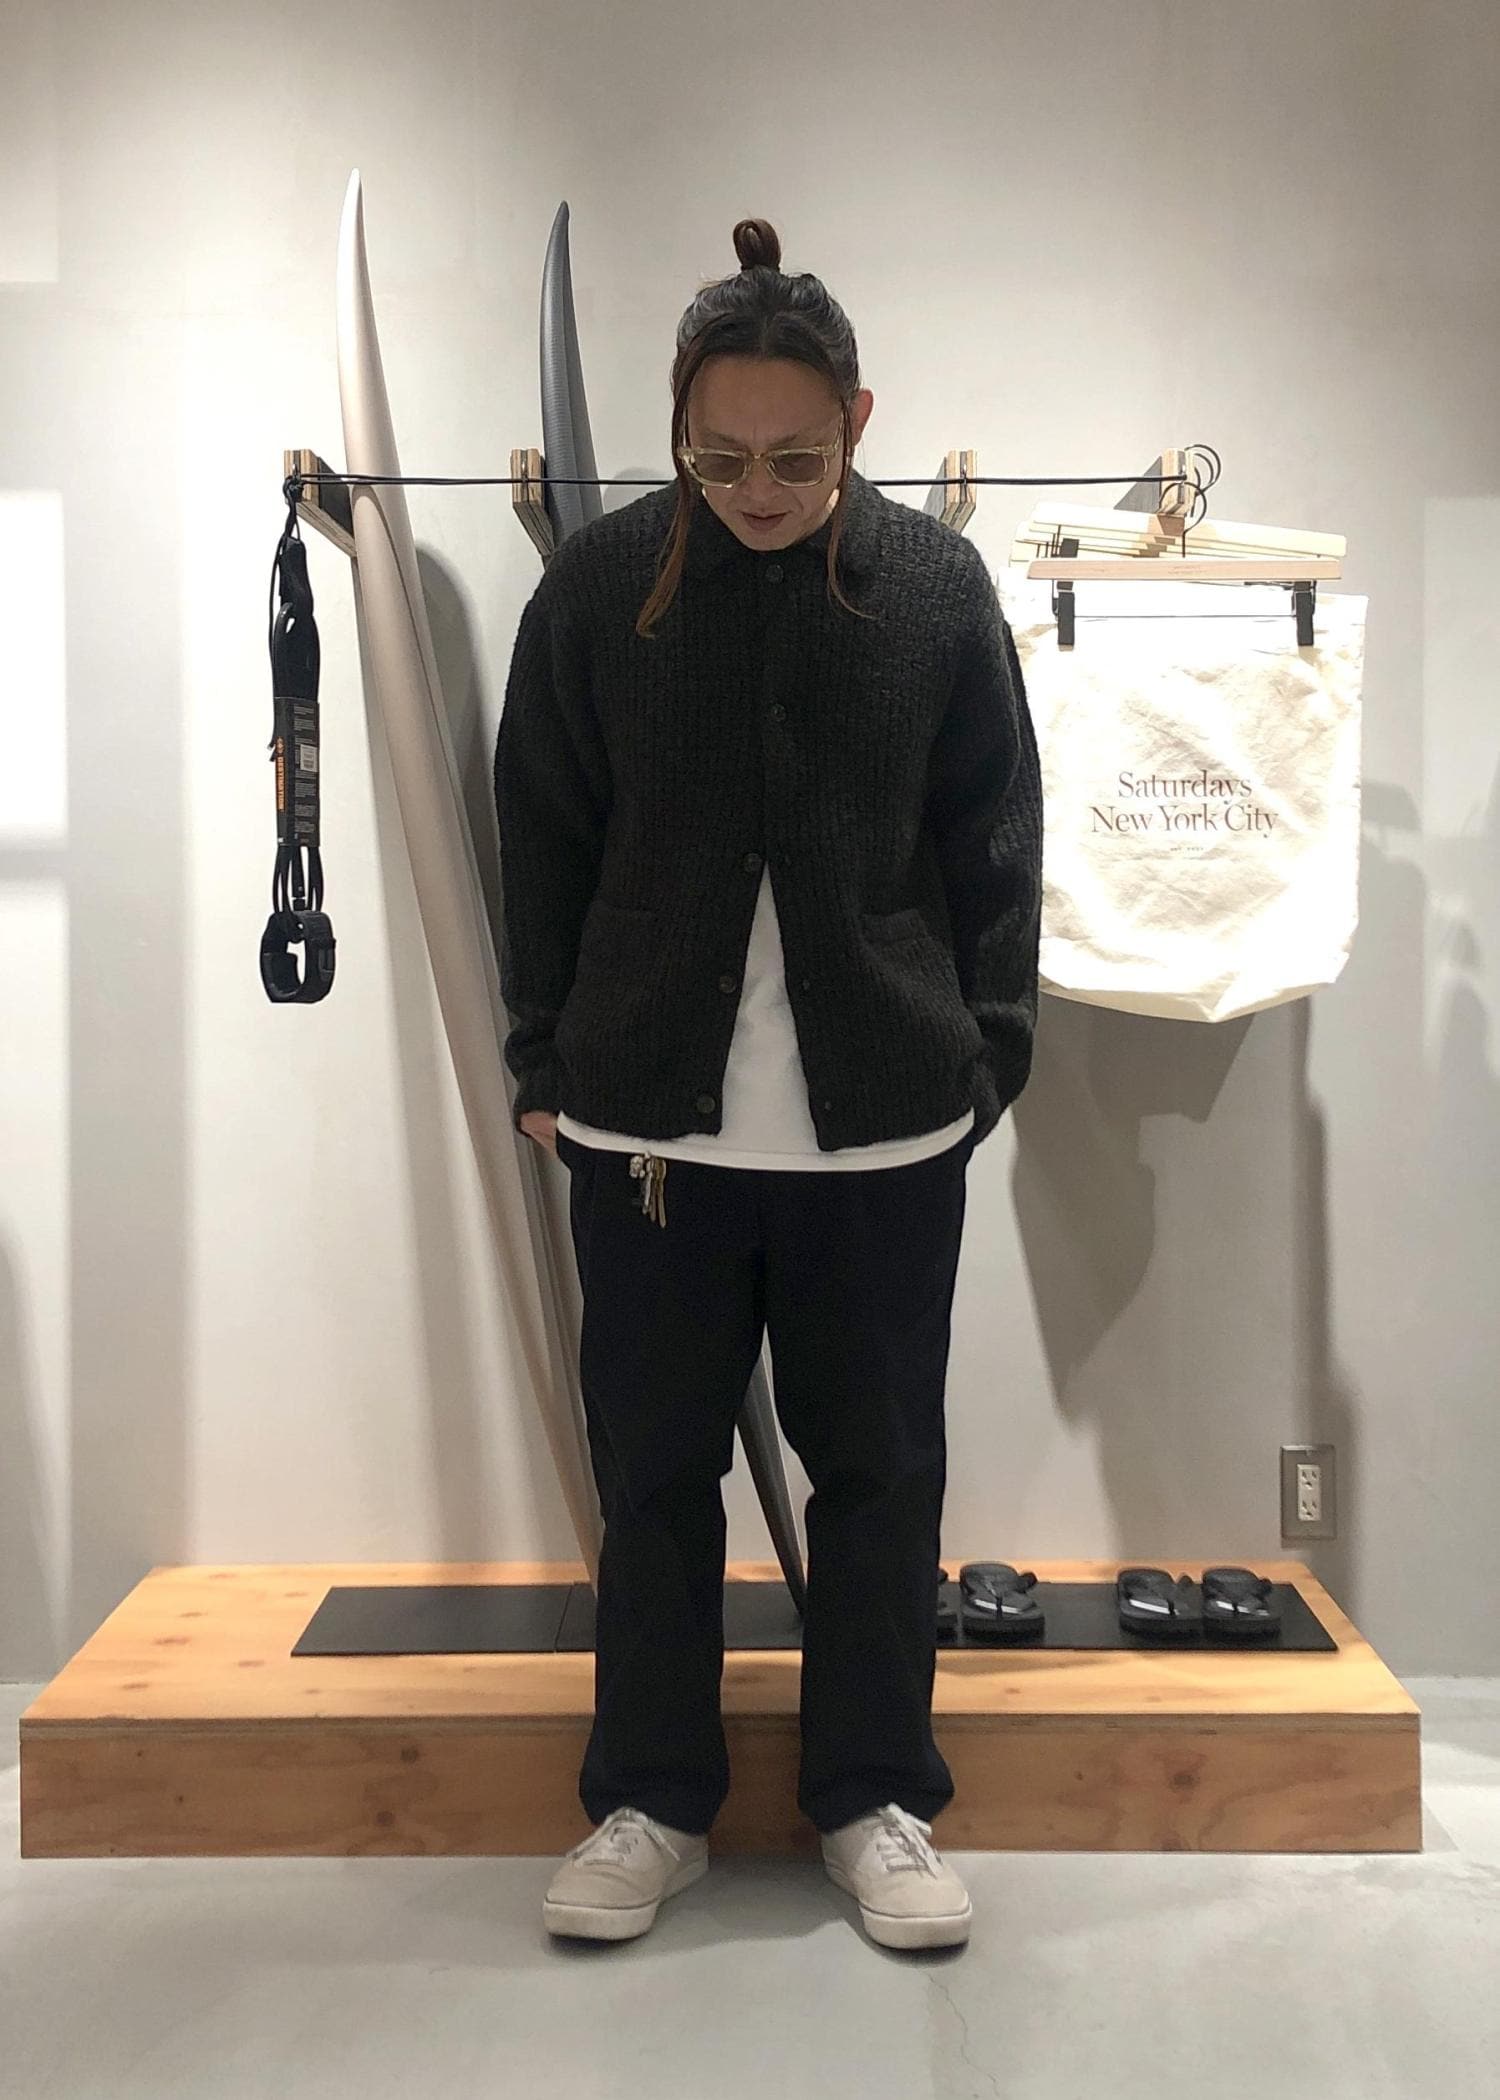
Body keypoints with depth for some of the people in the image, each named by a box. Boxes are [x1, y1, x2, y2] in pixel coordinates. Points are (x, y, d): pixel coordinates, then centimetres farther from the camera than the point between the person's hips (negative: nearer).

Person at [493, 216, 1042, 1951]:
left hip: (884, 1125, 0)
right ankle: (650, 1805, 29)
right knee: (652, 1466, 11)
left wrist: (983, 1058, 3)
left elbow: (994, 847, 5)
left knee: (878, 1466, 11)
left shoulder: (935, 584, 0)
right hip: (648, 1117, 0)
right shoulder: (599, 584, -1)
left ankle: (876, 1802, 30)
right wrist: (548, 1063, 4)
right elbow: (542, 841, 5)